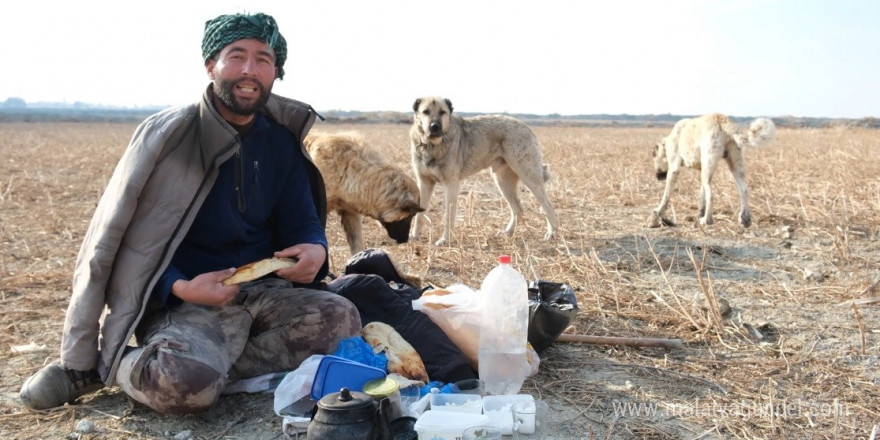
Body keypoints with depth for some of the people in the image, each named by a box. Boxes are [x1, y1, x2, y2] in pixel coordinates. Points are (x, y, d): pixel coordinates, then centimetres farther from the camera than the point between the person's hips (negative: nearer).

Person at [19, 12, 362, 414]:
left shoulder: (282, 143, 8)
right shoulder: (166, 134, -5)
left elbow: (301, 223, 13)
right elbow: (118, 238, -4)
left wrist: (315, 249, -13)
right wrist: (179, 288, -20)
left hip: (263, 291, 5)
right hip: (182, 301, -5)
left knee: (340, 318, -23)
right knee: (183, 383, -35)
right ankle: (90, 366, -2)